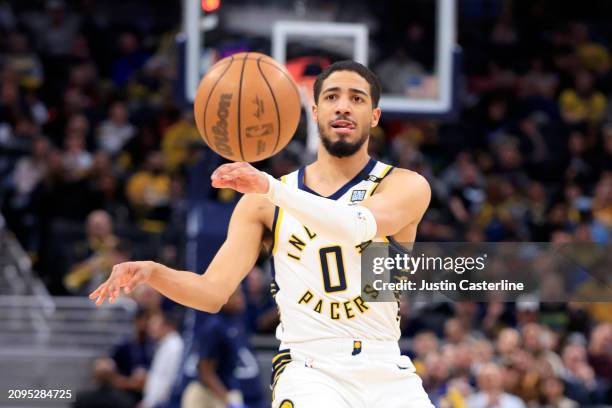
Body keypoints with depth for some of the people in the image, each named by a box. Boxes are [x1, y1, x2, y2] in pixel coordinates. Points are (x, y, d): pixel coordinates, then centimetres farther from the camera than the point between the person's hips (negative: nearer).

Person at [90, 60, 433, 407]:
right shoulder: (263, 202, 7)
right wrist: (152, 272, -22)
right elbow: (213, 291, -1)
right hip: (310, 369, 0)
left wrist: (272, 188, -37)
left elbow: (360, 227, -24)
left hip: (389, 376, 0)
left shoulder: (407, 186, -1)